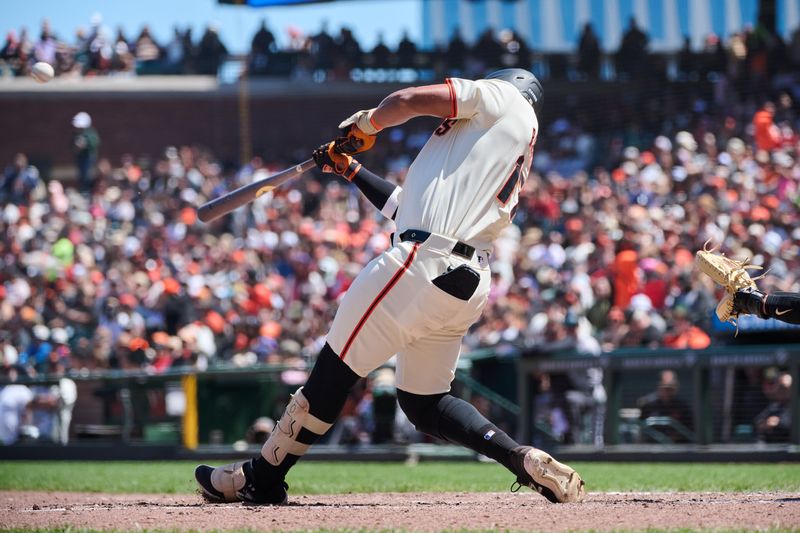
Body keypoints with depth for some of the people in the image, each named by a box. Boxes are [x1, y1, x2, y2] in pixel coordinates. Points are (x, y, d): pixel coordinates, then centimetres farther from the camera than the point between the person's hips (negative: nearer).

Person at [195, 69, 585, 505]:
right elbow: (407, 207, 31)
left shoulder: (504, 95, 6)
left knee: (336, 366, -2)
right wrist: (350, 170, 35)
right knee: (424, 403, 14)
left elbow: (406, 101, -4)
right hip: (465, 283, 9)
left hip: (426, 262, -9)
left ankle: (262, 478, 3)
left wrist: (367, 123, 16)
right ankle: (528, 462, 0)